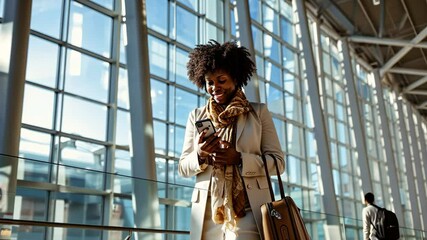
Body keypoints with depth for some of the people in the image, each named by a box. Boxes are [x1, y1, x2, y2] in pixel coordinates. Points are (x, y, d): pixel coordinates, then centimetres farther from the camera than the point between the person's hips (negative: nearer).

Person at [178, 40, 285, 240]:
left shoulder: (259, 112, 8)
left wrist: (239, 158, -13)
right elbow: (183, 168, 11)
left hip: (248, 210, -2)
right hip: (207, 213, 2)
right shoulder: (196, 116, 13)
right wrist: (200, 154, -10)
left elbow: (277, 161, 2)